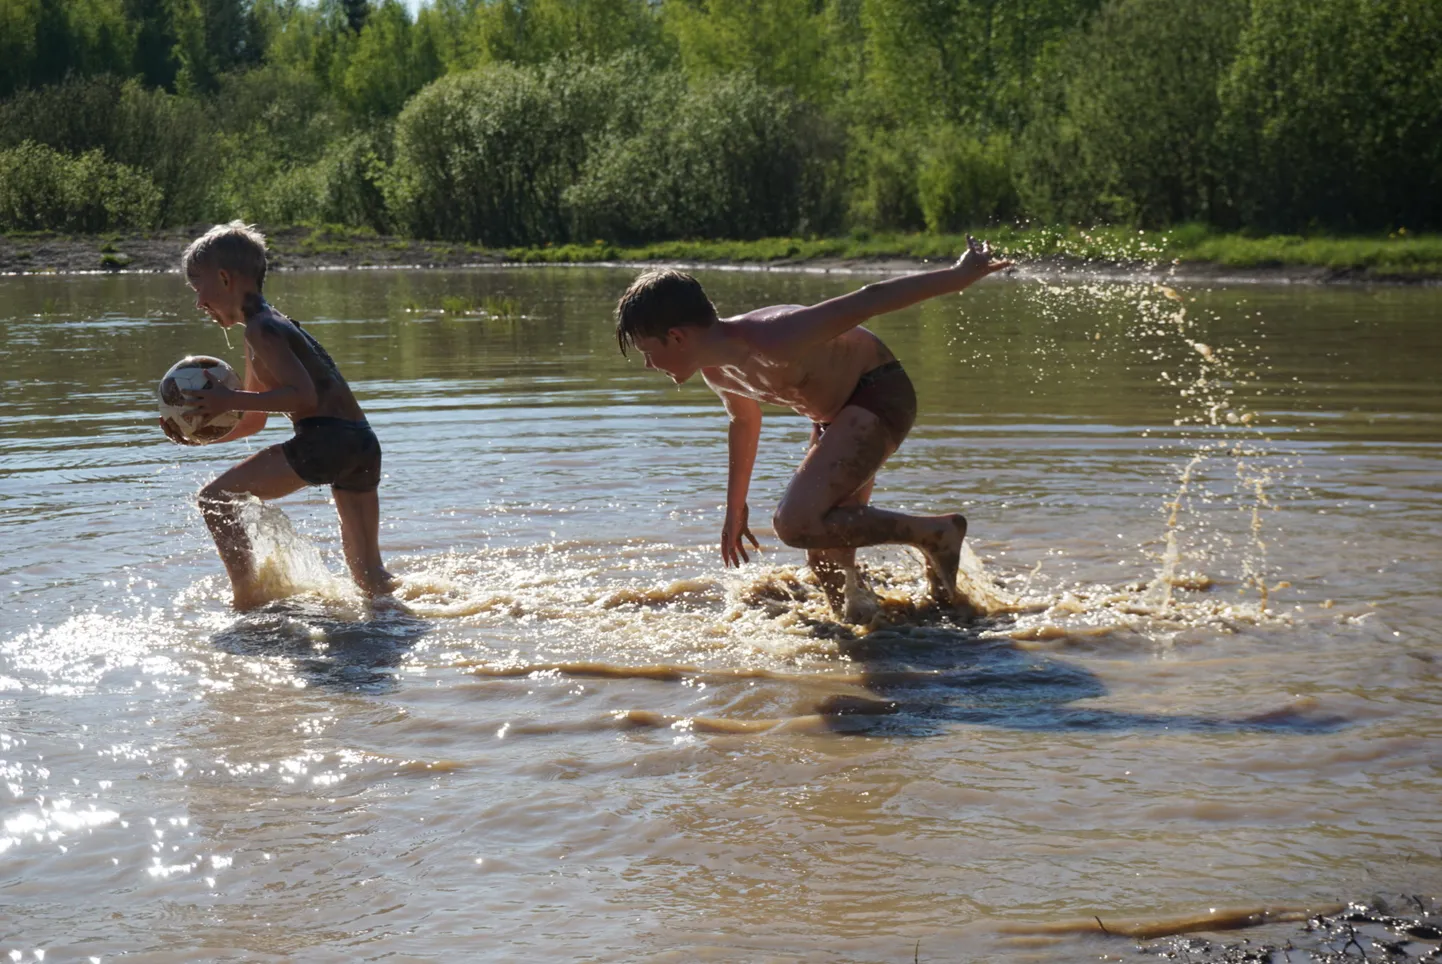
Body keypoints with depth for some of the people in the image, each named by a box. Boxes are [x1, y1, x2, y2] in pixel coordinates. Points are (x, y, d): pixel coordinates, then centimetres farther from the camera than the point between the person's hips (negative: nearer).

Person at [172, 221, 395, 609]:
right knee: (369, 577, 17)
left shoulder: (261, 329, -5)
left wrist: (232, 399, -14)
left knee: (216, 498, -3)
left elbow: (304, 395, -18)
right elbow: (252, 423, 32)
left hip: (325, 438, -10)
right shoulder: (273, 326, 26)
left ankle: (249, 598, -5)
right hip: (364, 443, 10)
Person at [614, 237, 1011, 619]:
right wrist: (735, 507, 28)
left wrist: (958, 276, -25)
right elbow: (744, 422, 20)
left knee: (797, 523, -24)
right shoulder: (716, 370, -3)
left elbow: (868, 300, -29)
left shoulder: (772, 340, -31)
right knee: (826, 562, 6)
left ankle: (936, 533, -13)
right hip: (835, 415, 9)